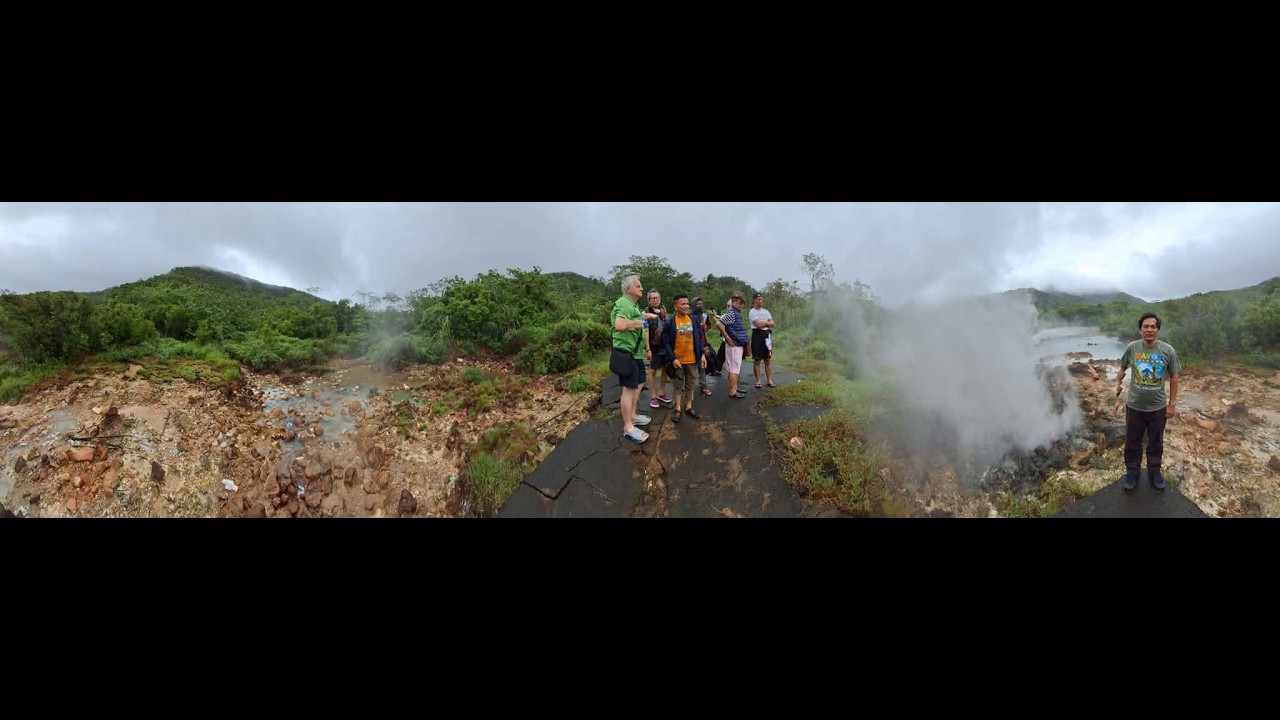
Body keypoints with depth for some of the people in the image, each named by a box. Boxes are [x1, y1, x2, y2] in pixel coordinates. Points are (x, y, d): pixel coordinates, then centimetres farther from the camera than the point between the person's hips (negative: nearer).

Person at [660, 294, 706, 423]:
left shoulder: (694, 320, 2)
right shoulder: (669, 323, -9)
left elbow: (700, 338, 7)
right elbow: (666, 343, -9)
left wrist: (702, 354, -1)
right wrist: (673, 358, -15)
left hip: (692, 360, 3)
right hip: (677, 360, -3)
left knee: (690, 385, 13)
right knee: (678, 385, 8)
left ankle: (689, 407, 26)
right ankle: (678, 409, 18)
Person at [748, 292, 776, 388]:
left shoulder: (766, 311, 15)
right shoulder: (752, 312, -4)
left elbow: (772, 324, 5)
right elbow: (758, 324, -16)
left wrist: (762, 323, -8)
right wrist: (767, 322, 0)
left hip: (767, 335, 5)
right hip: (757, 335, -5)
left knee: (768, 360, 7)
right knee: (757, 360, 0)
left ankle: (769, 380, 11)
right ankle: (758, 381, 7)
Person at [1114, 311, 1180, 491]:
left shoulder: (1168, 351, -11)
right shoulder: (1132, 348, -10)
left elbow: (1174, 378, -3)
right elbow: (1123, 367, 10)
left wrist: (1172, 404, -2)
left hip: (1158, 407, 0)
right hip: (1134, 406, 0)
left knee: (1156, 443, 18)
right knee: (1132, 442, 14)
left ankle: (1154, 472, 36)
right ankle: (1132, 472, 31)